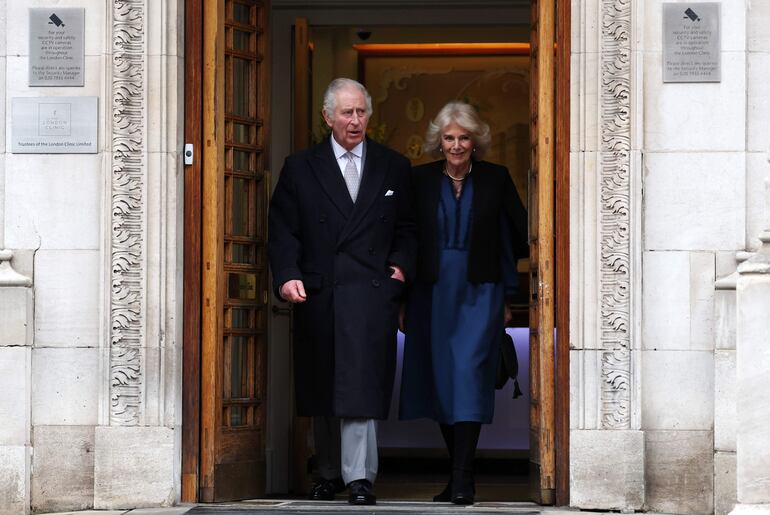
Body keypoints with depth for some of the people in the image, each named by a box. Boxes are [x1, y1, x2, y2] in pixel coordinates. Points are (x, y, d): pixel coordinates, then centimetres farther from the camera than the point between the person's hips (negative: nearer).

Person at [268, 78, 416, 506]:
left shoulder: (394, 167, 11)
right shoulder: (300, 168, 8)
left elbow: (408, 228, 15)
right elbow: (283, 230, 4)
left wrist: (402, 265, -2)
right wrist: (288, 275, -10)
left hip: (371, 293, -1)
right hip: (318, 294, 1)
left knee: (361, 386, -11)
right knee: (323, 391, 9)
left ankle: (359, 477, -11)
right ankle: (329, 475, 20)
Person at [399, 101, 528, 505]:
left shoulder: (495, 179, 3)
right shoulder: (420, 180, 5)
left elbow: (517, 235, 6)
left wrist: (507, 295, 3)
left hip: (478, 291, -2)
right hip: (432, 291, 2)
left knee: (468, 375, -13)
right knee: (440, 380, 5)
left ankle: (462, 481, -16)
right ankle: (459, 473, 17)